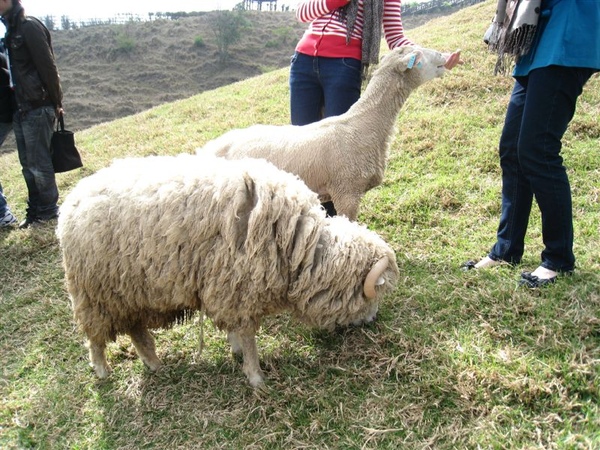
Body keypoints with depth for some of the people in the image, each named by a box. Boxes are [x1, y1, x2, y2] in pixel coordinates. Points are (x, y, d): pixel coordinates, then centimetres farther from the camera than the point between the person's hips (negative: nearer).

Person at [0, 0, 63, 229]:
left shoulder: (29, 26, -11)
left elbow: (47, 67, -15)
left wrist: (56, 103, -14)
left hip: (37, 109, -9)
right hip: (21, 109, 9)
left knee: (38, 163, -2)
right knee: (28, 164, 12)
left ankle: (48, 210, 12)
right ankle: (36, 210, 22)